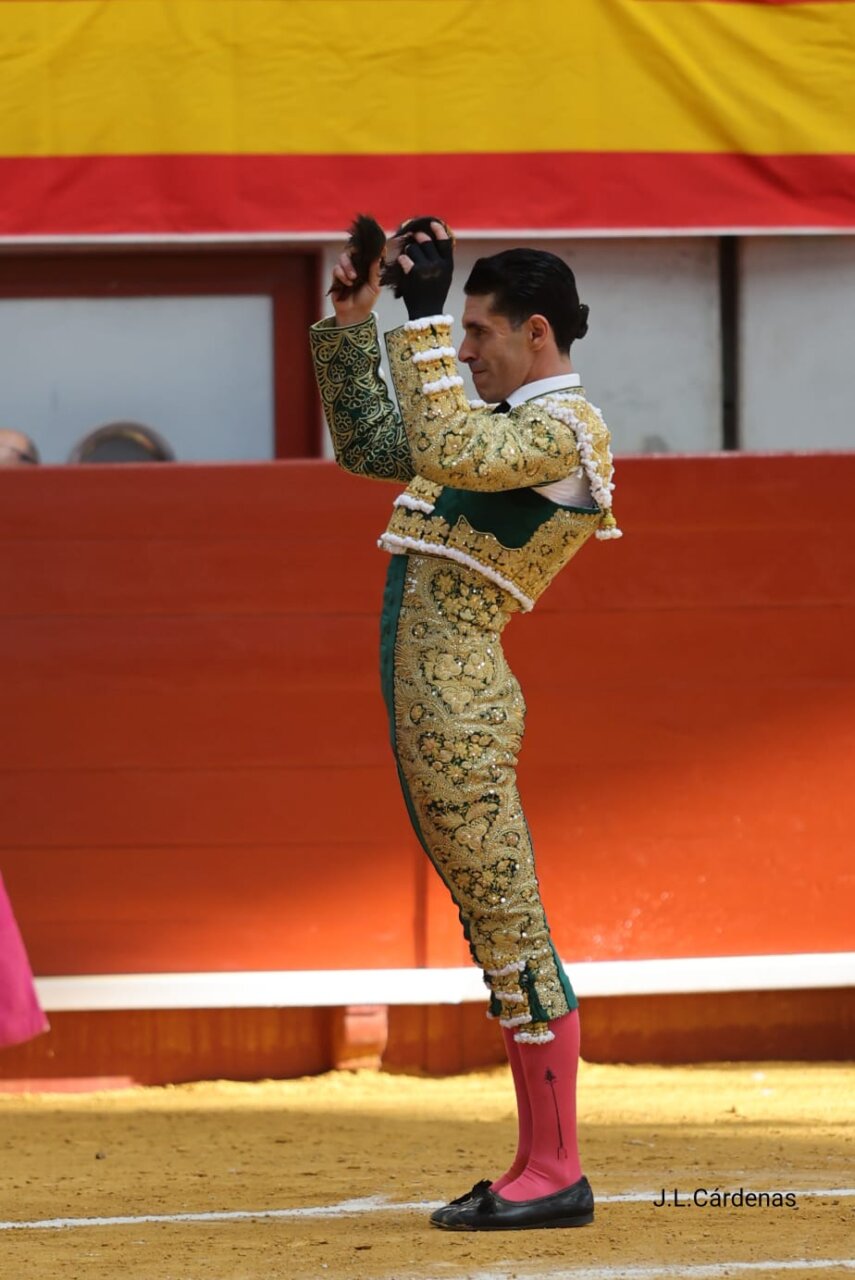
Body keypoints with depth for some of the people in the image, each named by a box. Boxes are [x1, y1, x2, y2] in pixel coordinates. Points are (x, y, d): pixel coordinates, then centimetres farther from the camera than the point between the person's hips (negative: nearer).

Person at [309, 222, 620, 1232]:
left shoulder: (566, 427, -9)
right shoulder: (507, 422, 21)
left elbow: (444, 454, -25)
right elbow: (365, 445, 29)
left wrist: (425, 317, -20)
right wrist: (349, 324, 20)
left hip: (455, 683, -10)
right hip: (418, 667, 10)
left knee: (509, 924, -8)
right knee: (493, 926, 10)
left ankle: (557, 1174, -8)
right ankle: (537, 1166, 13)